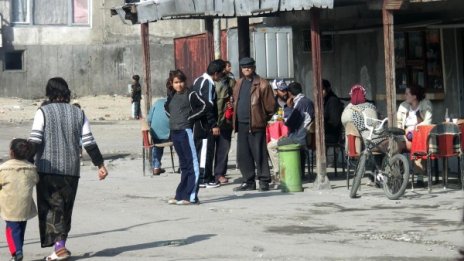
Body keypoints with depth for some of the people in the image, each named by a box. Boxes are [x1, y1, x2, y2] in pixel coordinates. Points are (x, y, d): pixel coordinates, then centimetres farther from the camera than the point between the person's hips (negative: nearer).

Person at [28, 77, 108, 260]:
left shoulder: (43, 112, -2)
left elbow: (35, 140, -11)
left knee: (51, 207, -2)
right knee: (65, 209, 15)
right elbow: (89, 142, 4)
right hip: (71, 170, 3)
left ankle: (59, 246, -17)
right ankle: (60, 244, 20)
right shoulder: (78, 113, 7)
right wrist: (100, 164, 11)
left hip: (47, 169, -3)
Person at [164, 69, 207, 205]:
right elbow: (167, 107, 31)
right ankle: (181, 196, 15)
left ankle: (191, 196, -8)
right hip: (174, 131, 7)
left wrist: (190, 117, -9)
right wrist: (172, 117, 14)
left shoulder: (190, 95, -5)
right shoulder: (172, 96, 14)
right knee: (184, 165, 13)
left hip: (186, 131, -7)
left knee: (191, 163, -6)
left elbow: (204, 106, -9)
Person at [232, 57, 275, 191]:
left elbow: (270, 105, -4)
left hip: (256, 125, -6)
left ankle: (264, 182, 3)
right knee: (243, 155, 8)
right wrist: (235, 121, 13)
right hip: (241, 125, 6)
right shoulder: (239, 84, 16)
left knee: (259, 154, -4)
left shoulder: (262, 84, -4)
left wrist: (265, 119, -1)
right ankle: (248, 182, 16)